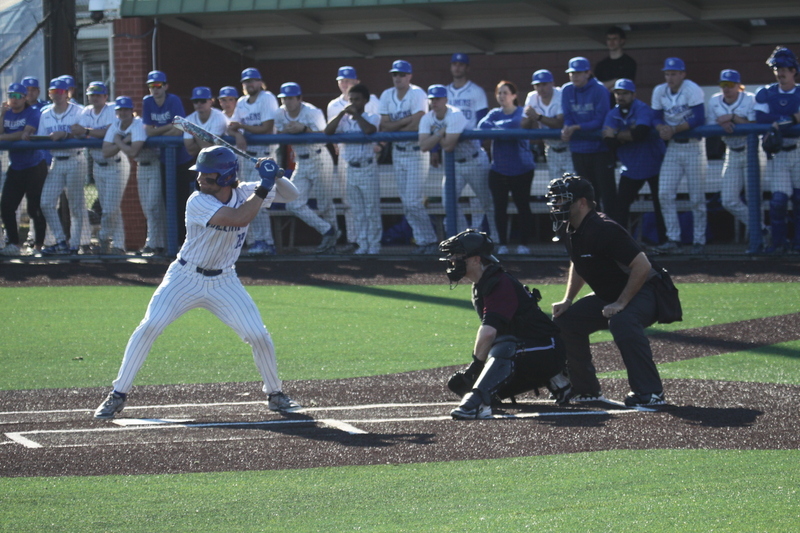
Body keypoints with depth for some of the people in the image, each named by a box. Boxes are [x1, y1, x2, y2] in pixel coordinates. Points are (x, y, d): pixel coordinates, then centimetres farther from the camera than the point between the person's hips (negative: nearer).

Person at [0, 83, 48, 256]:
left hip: (34, 166, -6)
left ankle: (39, 245, 3)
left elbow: (26, 133, -18)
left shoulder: (32, 113, -6)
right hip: (14, 168, 6)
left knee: (35, 208, -5)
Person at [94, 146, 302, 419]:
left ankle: (275, 394, 18)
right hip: (185, 278, -3)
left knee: (259, 335, -6)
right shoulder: (198, 202, -22)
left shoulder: (244, 193, -7)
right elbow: (239, 218, -34)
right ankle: (118, 395, -8)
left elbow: (290, 194, 0)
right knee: (150, 326, -17)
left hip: (224, 283, 3)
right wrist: (264, 186, -30)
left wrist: (275, 176, -20)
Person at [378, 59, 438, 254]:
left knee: (413, 202, -11)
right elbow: (385, 126, -3)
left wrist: (393, 128, -9)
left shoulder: (417, 94, -10)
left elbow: (417, 125, -20)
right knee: (406, 203, 6)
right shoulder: (386, 95, 6)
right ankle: (422, 241, 12)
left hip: (415, 152, -6)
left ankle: (430, 240, -1)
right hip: (397, 153, 6)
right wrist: (407, 120, -14)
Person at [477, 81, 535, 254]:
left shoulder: (522, 112, -2)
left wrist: (497, 126, -14)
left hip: (522, 169, -4)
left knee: (523, 205, -1)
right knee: (499, 207, 3)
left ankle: (523, 243, 6)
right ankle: (503, 244, 10)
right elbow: (482, 126, -9)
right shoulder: (494, 114, 10)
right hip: (499, 170, 4)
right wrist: (505, 127, -18)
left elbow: (518, 123, -23)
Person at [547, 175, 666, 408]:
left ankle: (650, 393, -33)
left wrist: (621, 304, -29)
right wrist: (567, 301, 10)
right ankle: (587, 390, 15)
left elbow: (642, 266, -30)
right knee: (566, 321, 6)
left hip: (643, 292, -10)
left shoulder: (603, 229, -27)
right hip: (608, 297, 10)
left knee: (622, 322, -38)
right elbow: (578, 266, 23)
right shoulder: (571, 233, 3)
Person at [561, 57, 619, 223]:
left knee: (607, 192, -5)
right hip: (579, 150, 5)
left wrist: (576, 127, -21)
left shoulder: (599, 90, -12)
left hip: (600, 148, -5)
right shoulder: (567, 91, 4)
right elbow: (567, 117, 4)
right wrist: (566, 129, -18)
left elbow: (600, 121, -15)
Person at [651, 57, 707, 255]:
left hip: (693, 147, -5)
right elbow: (657, 118, 5)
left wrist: (674, 129, -26)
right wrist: (662, 128, -18)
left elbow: (699, 119, -21)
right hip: (673, 147, 5)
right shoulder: (659, 92, 3)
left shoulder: (692, 90, -14)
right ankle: (673, 240, -1)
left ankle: (699, 241, 9)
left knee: (697, 198, 0)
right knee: (665, 194, -5)